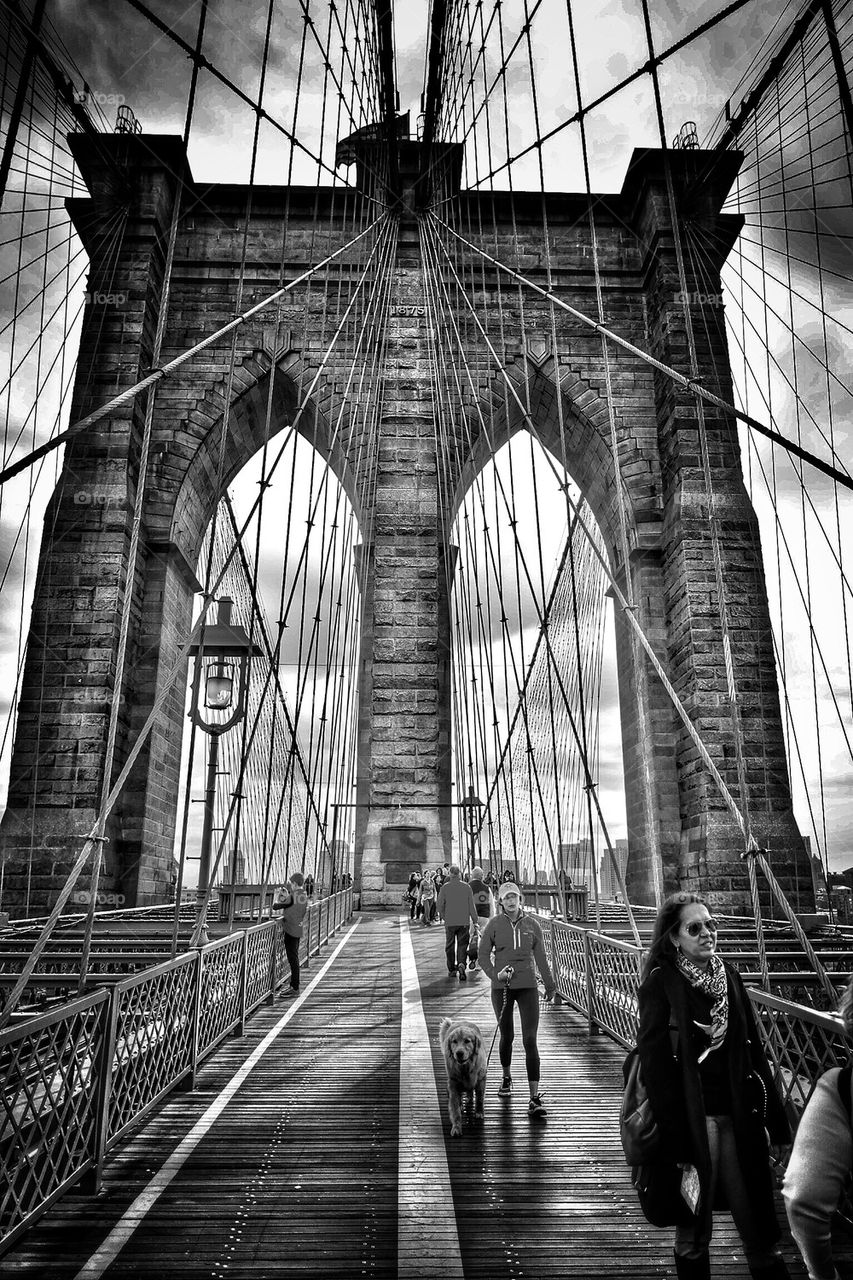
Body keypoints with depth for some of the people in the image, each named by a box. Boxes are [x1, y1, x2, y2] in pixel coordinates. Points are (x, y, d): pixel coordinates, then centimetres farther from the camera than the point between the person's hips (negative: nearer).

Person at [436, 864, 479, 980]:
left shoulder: (445, 887, -5)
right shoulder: (466, 887, -2)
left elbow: (440, 905, -2)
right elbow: (472, 906, -1)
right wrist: (475, 922, 3)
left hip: (450, 922, 0)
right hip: (464, 922, 0)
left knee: (450, 946, 14)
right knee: (462, 945, 6)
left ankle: (452, 969, 20)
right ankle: (461, 964, -17)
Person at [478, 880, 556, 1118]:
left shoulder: (531, 924, 2)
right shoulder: (494, 924, -2)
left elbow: (540, 956, 11)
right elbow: (483, 956, 0)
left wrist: (549, 984, 17)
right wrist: (495, 975, -16)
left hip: (528, 986, 0)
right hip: (502, 987, 0)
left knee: (530, 1040, -7)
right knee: (507, 1036, 14)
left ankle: (534, 1097, -4)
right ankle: (506, 1077, 41)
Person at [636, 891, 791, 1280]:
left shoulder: (730, 977, 6)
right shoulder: (660, 983, -10)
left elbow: (753, 1052, 9)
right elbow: (654, 1062, -12)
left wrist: (773, 1115, 5)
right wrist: (674, 1136, -15)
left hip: (738, 1116, 4)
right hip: (691, 1119, -4)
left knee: (757, 1226, 9)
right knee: (694, 1233, 11)